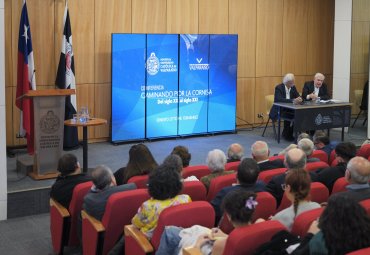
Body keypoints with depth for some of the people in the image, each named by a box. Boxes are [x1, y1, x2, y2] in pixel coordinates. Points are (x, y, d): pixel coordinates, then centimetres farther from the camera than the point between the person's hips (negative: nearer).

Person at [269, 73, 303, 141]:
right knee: (289, 115, -32)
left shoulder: (293, 87, 6)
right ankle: (287, 134, -11)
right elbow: (279, 99, -30)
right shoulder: (278, 87, -14)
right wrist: (292, 100, -40)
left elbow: (298, 96, 3)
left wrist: (299, 99, -24)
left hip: (289, 109, 6)